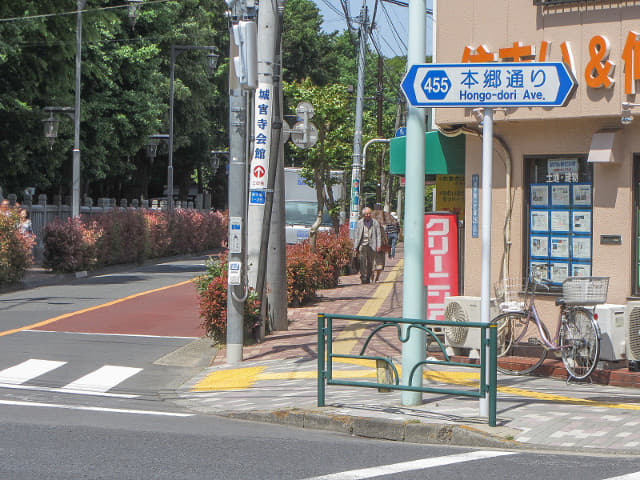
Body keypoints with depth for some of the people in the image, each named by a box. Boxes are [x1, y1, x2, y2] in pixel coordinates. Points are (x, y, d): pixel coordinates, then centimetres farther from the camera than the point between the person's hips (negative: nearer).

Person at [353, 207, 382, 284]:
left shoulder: (375, 222, 6)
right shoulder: (359, 223, 7)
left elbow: (378, 234, 4)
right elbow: (356, 235, 9)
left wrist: (379, 245, -6)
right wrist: (355, 247, 2)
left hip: (372, 245, 1)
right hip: (362, 245, -1)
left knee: (370, 263, 4)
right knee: (363, 261, -15)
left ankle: (368, 278, 17)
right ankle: (363, 277, -15)